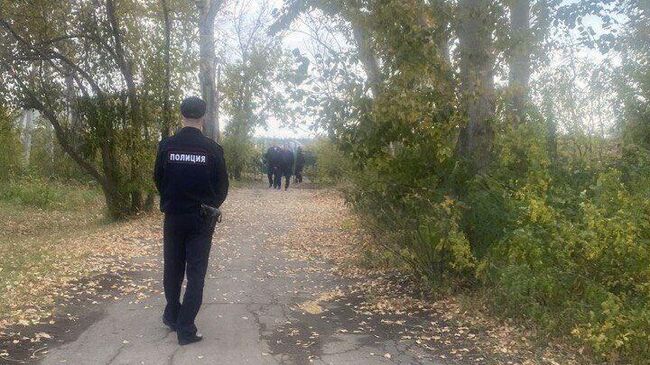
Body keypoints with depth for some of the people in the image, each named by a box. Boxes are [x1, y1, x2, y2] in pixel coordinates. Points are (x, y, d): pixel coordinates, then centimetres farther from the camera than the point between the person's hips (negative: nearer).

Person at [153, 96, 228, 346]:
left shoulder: (166, 146, -7)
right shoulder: (213, 149, -11)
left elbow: (158, 180, 3)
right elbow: (222, 186, -4)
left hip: (173, 217, 2)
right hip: (202, 220, -2)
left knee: (173, 268, 18)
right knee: (196, 273, 4)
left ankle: (172, 316, 33)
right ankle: (186, 329, 4)